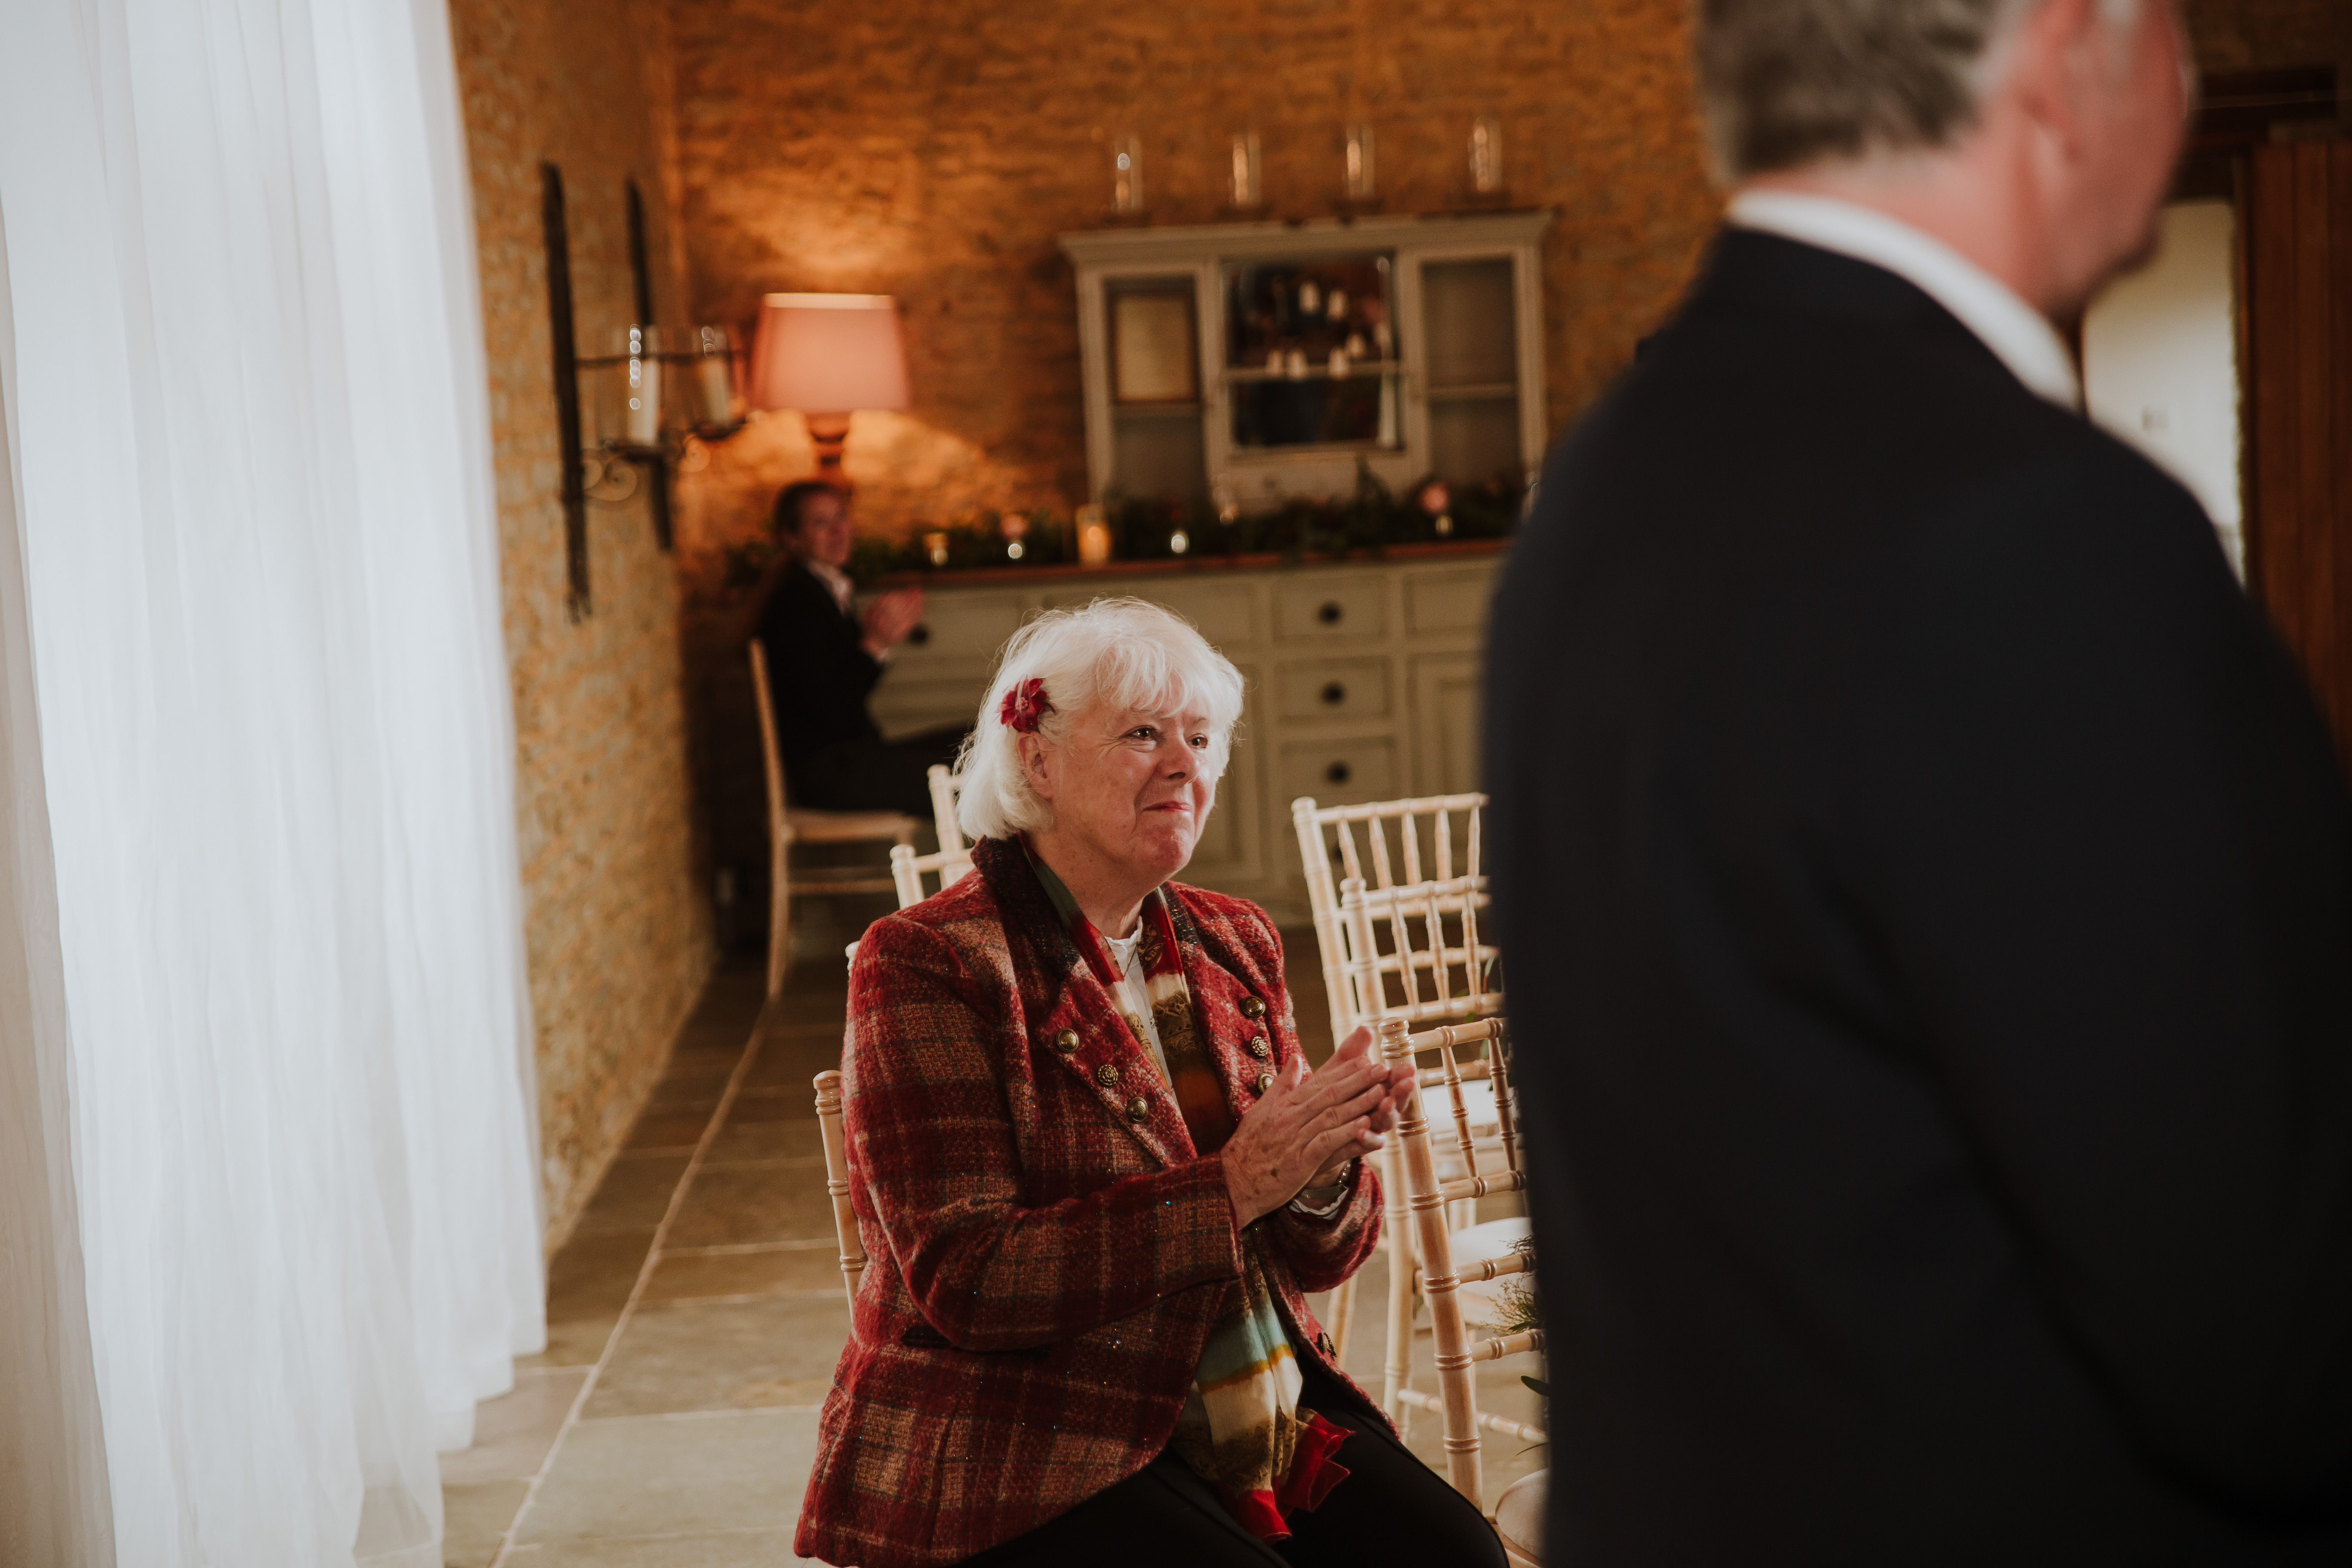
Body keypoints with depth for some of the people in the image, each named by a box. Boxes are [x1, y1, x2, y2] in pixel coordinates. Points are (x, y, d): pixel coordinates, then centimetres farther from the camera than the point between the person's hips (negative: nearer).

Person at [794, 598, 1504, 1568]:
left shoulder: (1232, 944, 12)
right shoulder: (926, 964, -7)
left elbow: (1318, 1259, 12)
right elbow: (963, 1281, -17)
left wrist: (1322, 1170, -12)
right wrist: (1232, 1186, -21)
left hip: (1263, 1409, 6)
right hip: (1019, 1467, -5)